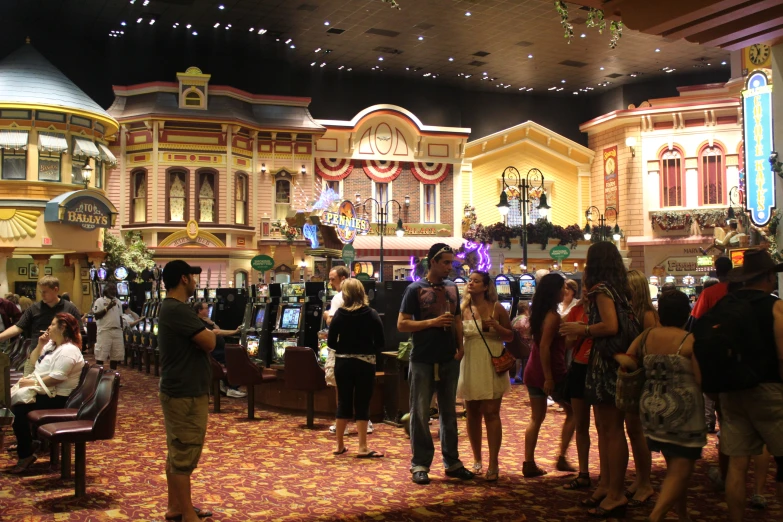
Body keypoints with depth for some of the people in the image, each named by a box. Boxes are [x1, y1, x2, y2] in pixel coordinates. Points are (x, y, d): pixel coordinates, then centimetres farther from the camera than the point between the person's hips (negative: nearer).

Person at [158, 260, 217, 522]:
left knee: (177, 452, 17)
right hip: (186, 395, -11)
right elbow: (209, 343, -21)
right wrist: (211, 332, -2)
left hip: (179, 391, 11)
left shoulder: (170, 308, 13)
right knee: (184, 456, -2)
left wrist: (207, 332, -2)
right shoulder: (179, 310, -21)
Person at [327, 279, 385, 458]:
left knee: (343, 402, 12)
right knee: (362, 404, 2)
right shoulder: (372, 314, -6)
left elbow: (331, 342, -2)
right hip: (365, 364, -2)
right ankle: (363, 448, 2)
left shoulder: (339, 314, -3)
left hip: (343, 363, 2)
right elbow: (380, 343, -6)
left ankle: (340, 445, 20)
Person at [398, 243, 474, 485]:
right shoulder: (416, 289, -6)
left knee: (449, 413, 13)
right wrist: (432, 322, -18)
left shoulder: (452, 288, 9)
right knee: (420, 414, 2)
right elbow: (402, 324, -9)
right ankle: (420, 464, 11)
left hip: (449, 360, 5)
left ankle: (452, 462, 22)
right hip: (423, 362, -5)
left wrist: (460, 347, 3)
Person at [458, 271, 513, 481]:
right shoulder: (462, 310, 4)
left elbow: (510, 336, 4)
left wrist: (497, 327, -14)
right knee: (473, 414, 9)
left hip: (492, 366, -2)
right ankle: (477, 461, 21)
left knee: (491, 414, -5)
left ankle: (493, 464, -1)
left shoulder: (496, 308, 0)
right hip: (469, 367, 3)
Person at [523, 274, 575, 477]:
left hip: (532, 371, 8)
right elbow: (544, 347, -22)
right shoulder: (553, 316, -16)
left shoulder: (539, 313, 9)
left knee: (536, 418, 12)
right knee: (573, 411, 11)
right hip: (552, 371, -8)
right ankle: (562, 458, 10)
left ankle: (529, 463, 10)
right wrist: (549, 378, -21)